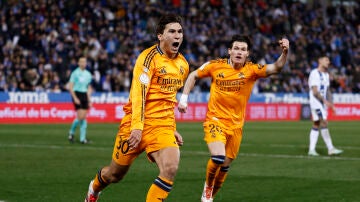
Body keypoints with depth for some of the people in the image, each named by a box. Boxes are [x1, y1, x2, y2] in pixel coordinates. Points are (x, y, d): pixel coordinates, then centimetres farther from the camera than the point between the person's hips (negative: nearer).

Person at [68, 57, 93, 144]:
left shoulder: (88, 74, 12)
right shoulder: (75, 73, -6)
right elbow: (70, 87, -8)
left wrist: (89, 100, 13)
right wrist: (75, 98, -16)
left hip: (84, 95, 5)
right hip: (77, 94, -5)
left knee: (84, 117, 0)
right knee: (80, 117, -14)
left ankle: (82, 138, 2)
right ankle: (71, 132, 9)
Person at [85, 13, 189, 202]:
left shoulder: (183, 64, 11)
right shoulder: (149, 57, -11)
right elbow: (138, 93, -20)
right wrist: (137, 127, -28)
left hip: (163, 126, 5)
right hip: (138, 124, -5)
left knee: (170, 169, -22)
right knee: (115, 174, 11)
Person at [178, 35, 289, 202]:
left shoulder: (252, 69, -8)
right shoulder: (216, 66, -7)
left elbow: (276, 68, -23)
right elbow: (193, 76, 9)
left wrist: (285, 52, -42)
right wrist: (183, 99, 2)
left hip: (236, 125, 2)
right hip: (215, 120, -2)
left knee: (225, 166, 10)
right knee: (218, 157, -23)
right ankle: (208, 187, 6)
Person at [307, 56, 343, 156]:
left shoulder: (326, 75, 15)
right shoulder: (315, 73, -12)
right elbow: (315, 91, -18)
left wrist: (331, 104, 13)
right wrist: (325, 101, -22)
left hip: (323, 103, 9)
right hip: (316, 102, -9)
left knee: (316, 125, 8)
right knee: (324, 123, -14)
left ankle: (311, 149, 9)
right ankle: (330, 148, -15)